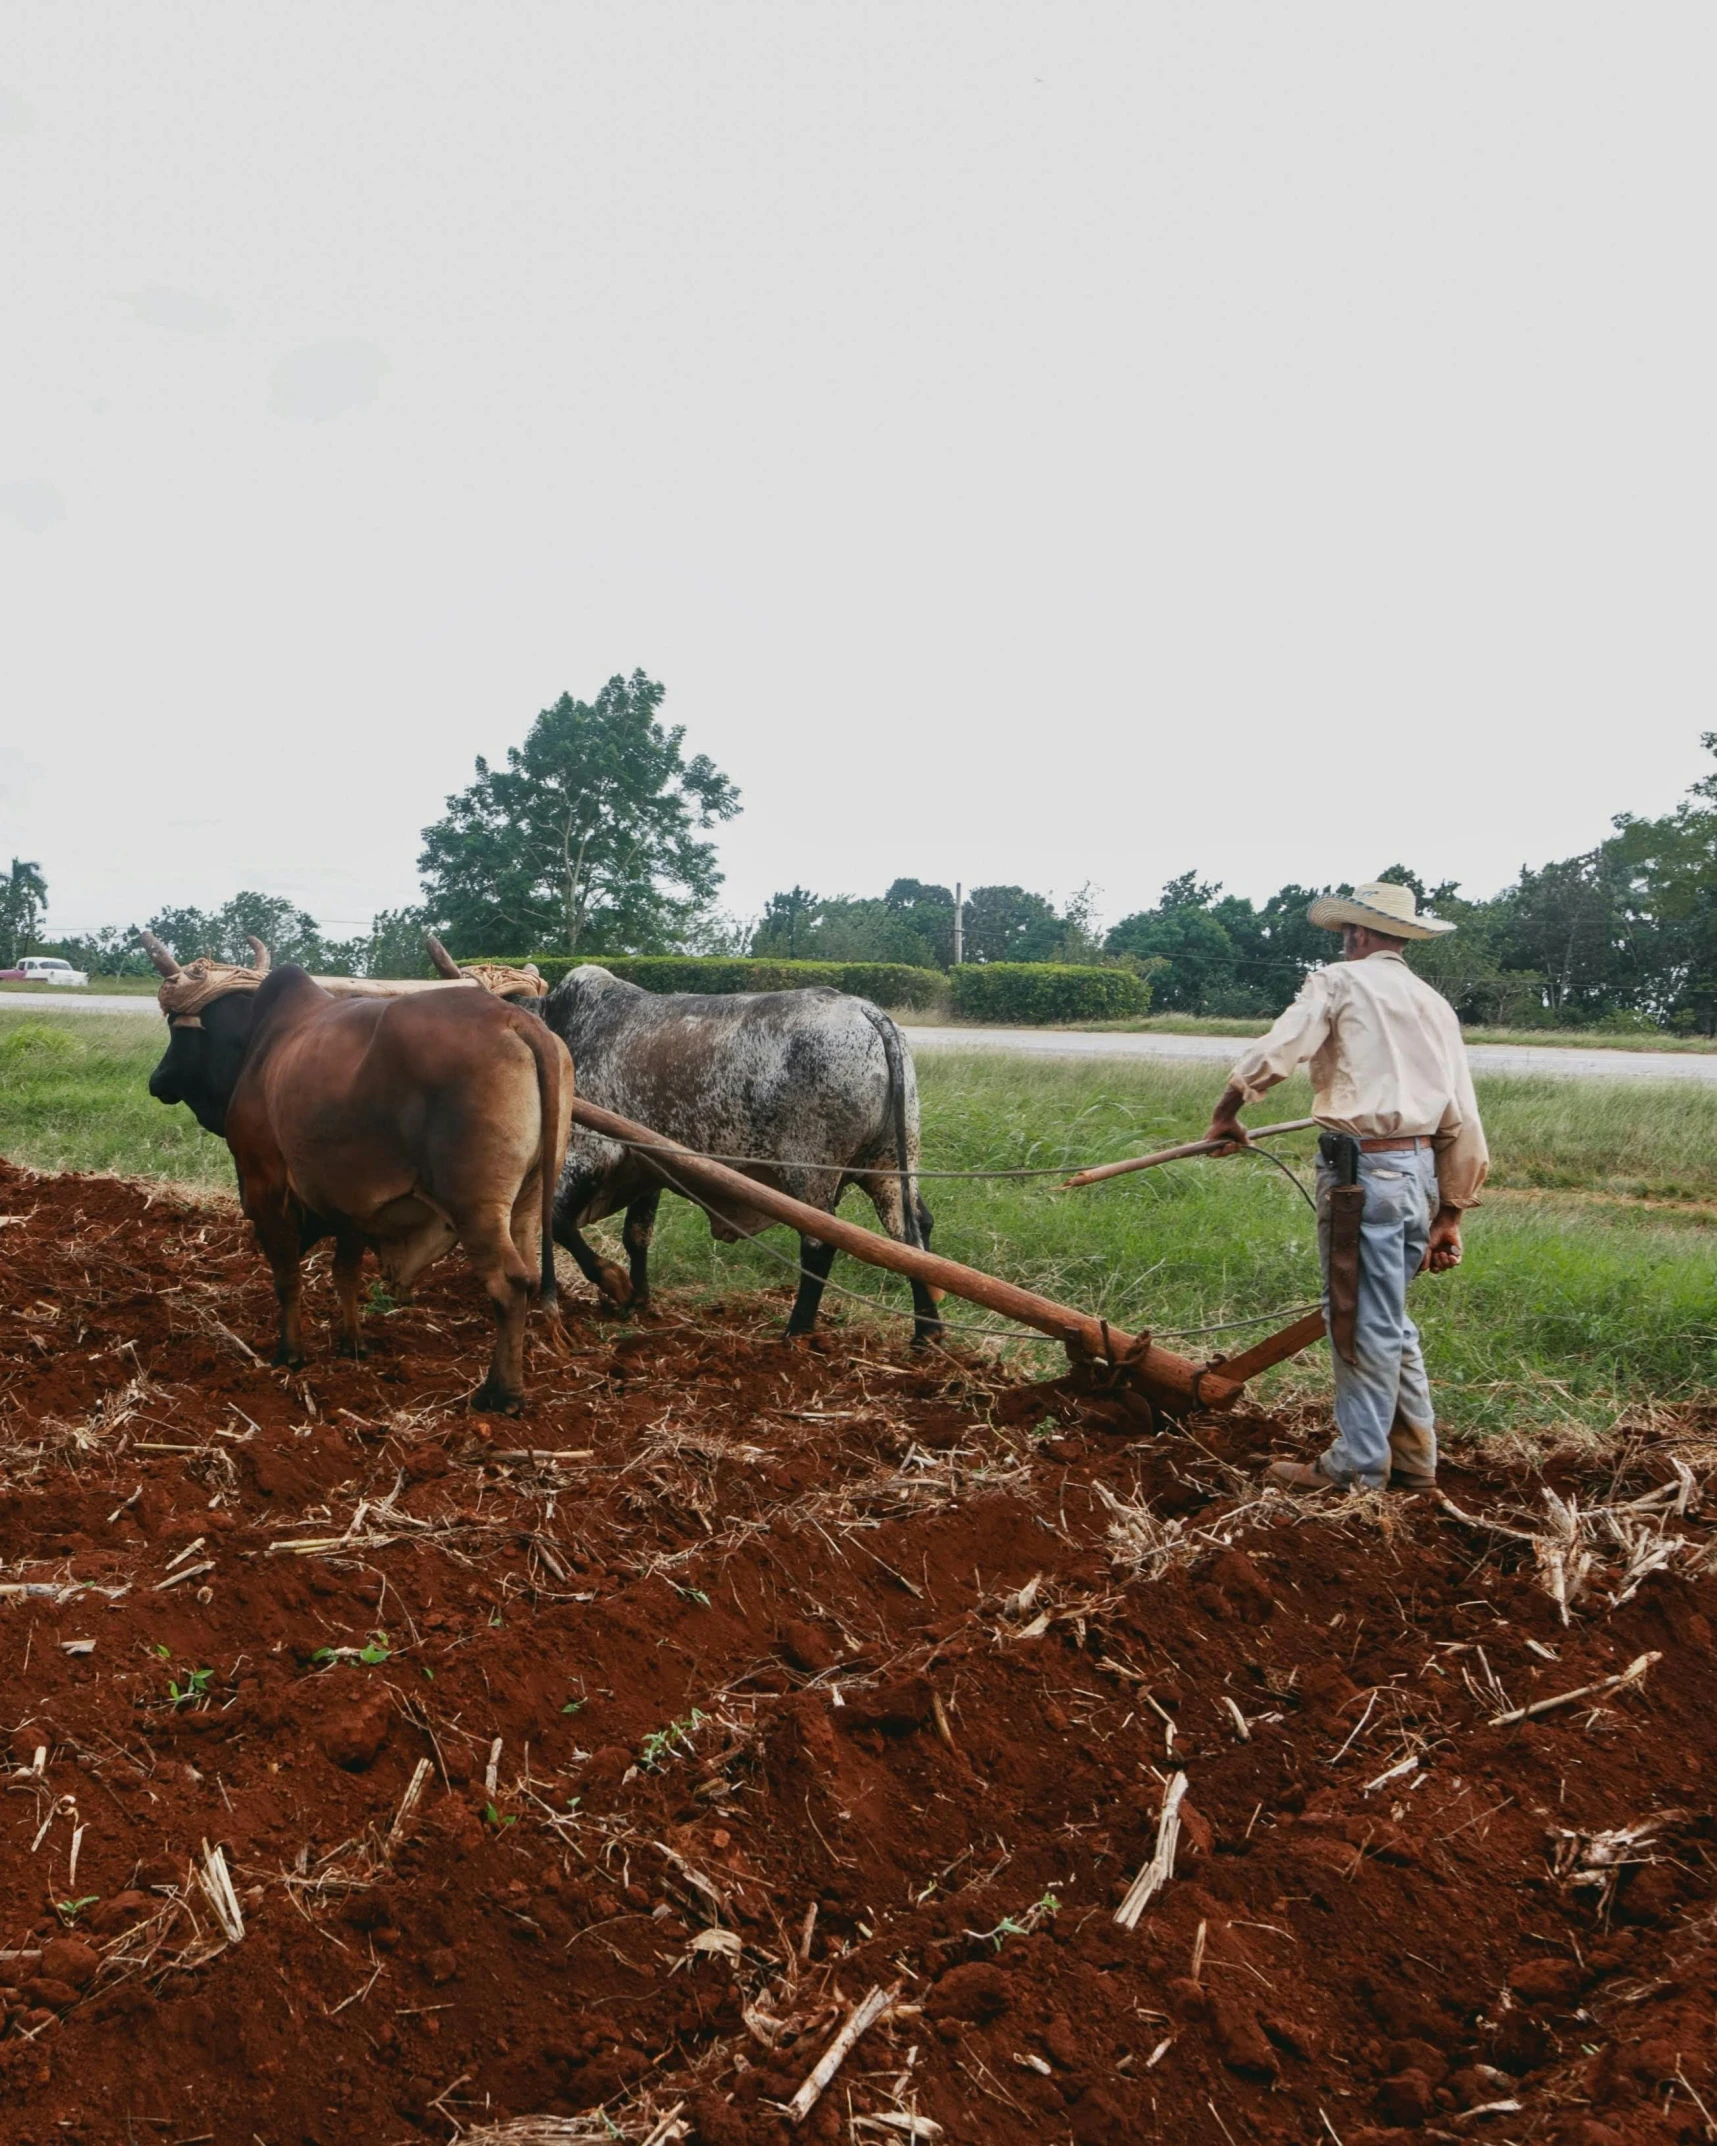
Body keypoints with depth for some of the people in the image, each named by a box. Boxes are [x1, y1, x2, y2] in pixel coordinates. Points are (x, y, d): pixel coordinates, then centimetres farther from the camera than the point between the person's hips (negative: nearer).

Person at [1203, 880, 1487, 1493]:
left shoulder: (1339, 981, -1)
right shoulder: (1434, 1004, 17)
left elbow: (1273, 1052, -15)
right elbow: (1463, 1124, 14)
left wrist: (1226, 1112, 2)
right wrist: (1451, 1215, 17)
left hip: (1362, 1169, -7)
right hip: (1421, 1168, 8)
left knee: (1362, 1321, 0)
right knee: (1388, 1318, 18)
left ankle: (1357, 1466, 8)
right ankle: (1414, 1458, 25)